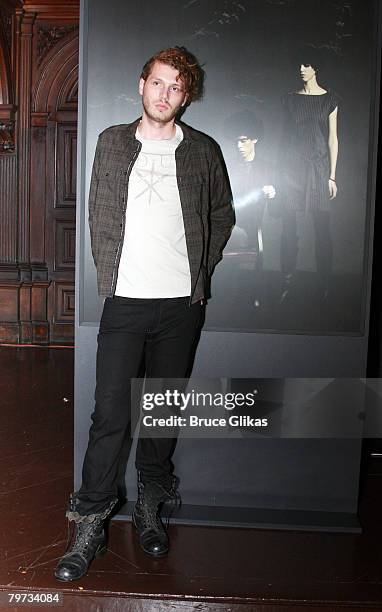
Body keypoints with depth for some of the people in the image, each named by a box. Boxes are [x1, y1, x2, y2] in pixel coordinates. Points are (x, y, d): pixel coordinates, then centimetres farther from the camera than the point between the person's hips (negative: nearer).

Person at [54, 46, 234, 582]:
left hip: (181, 303, 1)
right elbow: (98, 214, 11)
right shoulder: (112, 142, 8)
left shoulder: (203, 151, 6)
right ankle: (91, 523, 12)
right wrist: (107, 274, 4)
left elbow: (222, 216, 16)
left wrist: (200, 272, 7)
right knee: (111, 412, -2)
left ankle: (149, 506, 28)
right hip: (125, 299, 0)